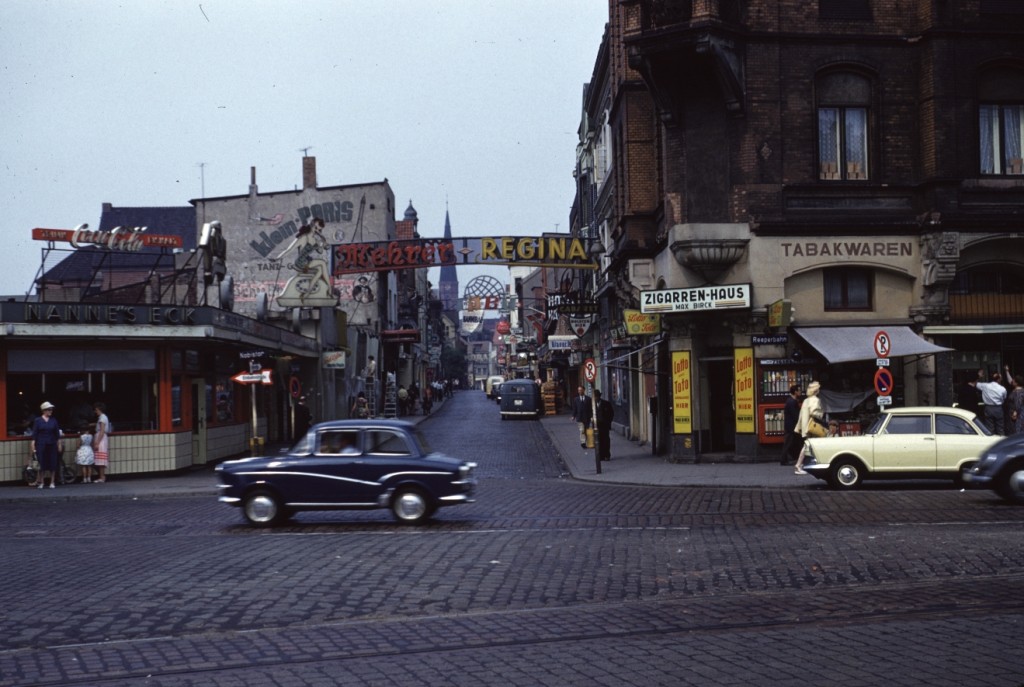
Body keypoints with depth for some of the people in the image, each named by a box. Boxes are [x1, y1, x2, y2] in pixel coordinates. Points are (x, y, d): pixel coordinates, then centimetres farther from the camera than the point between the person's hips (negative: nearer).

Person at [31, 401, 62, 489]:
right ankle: (41, 482, 13)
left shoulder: (54, 420, 6)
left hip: (52, 445, 2)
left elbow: (57, 433, 9)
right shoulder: (37, 420, 0)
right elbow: (34, 434, 0)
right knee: (42, 464, 0)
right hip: (41, 445, -2)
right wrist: (33, 446, -5)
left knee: (53, 463, 0)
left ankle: (52, 482, 10)